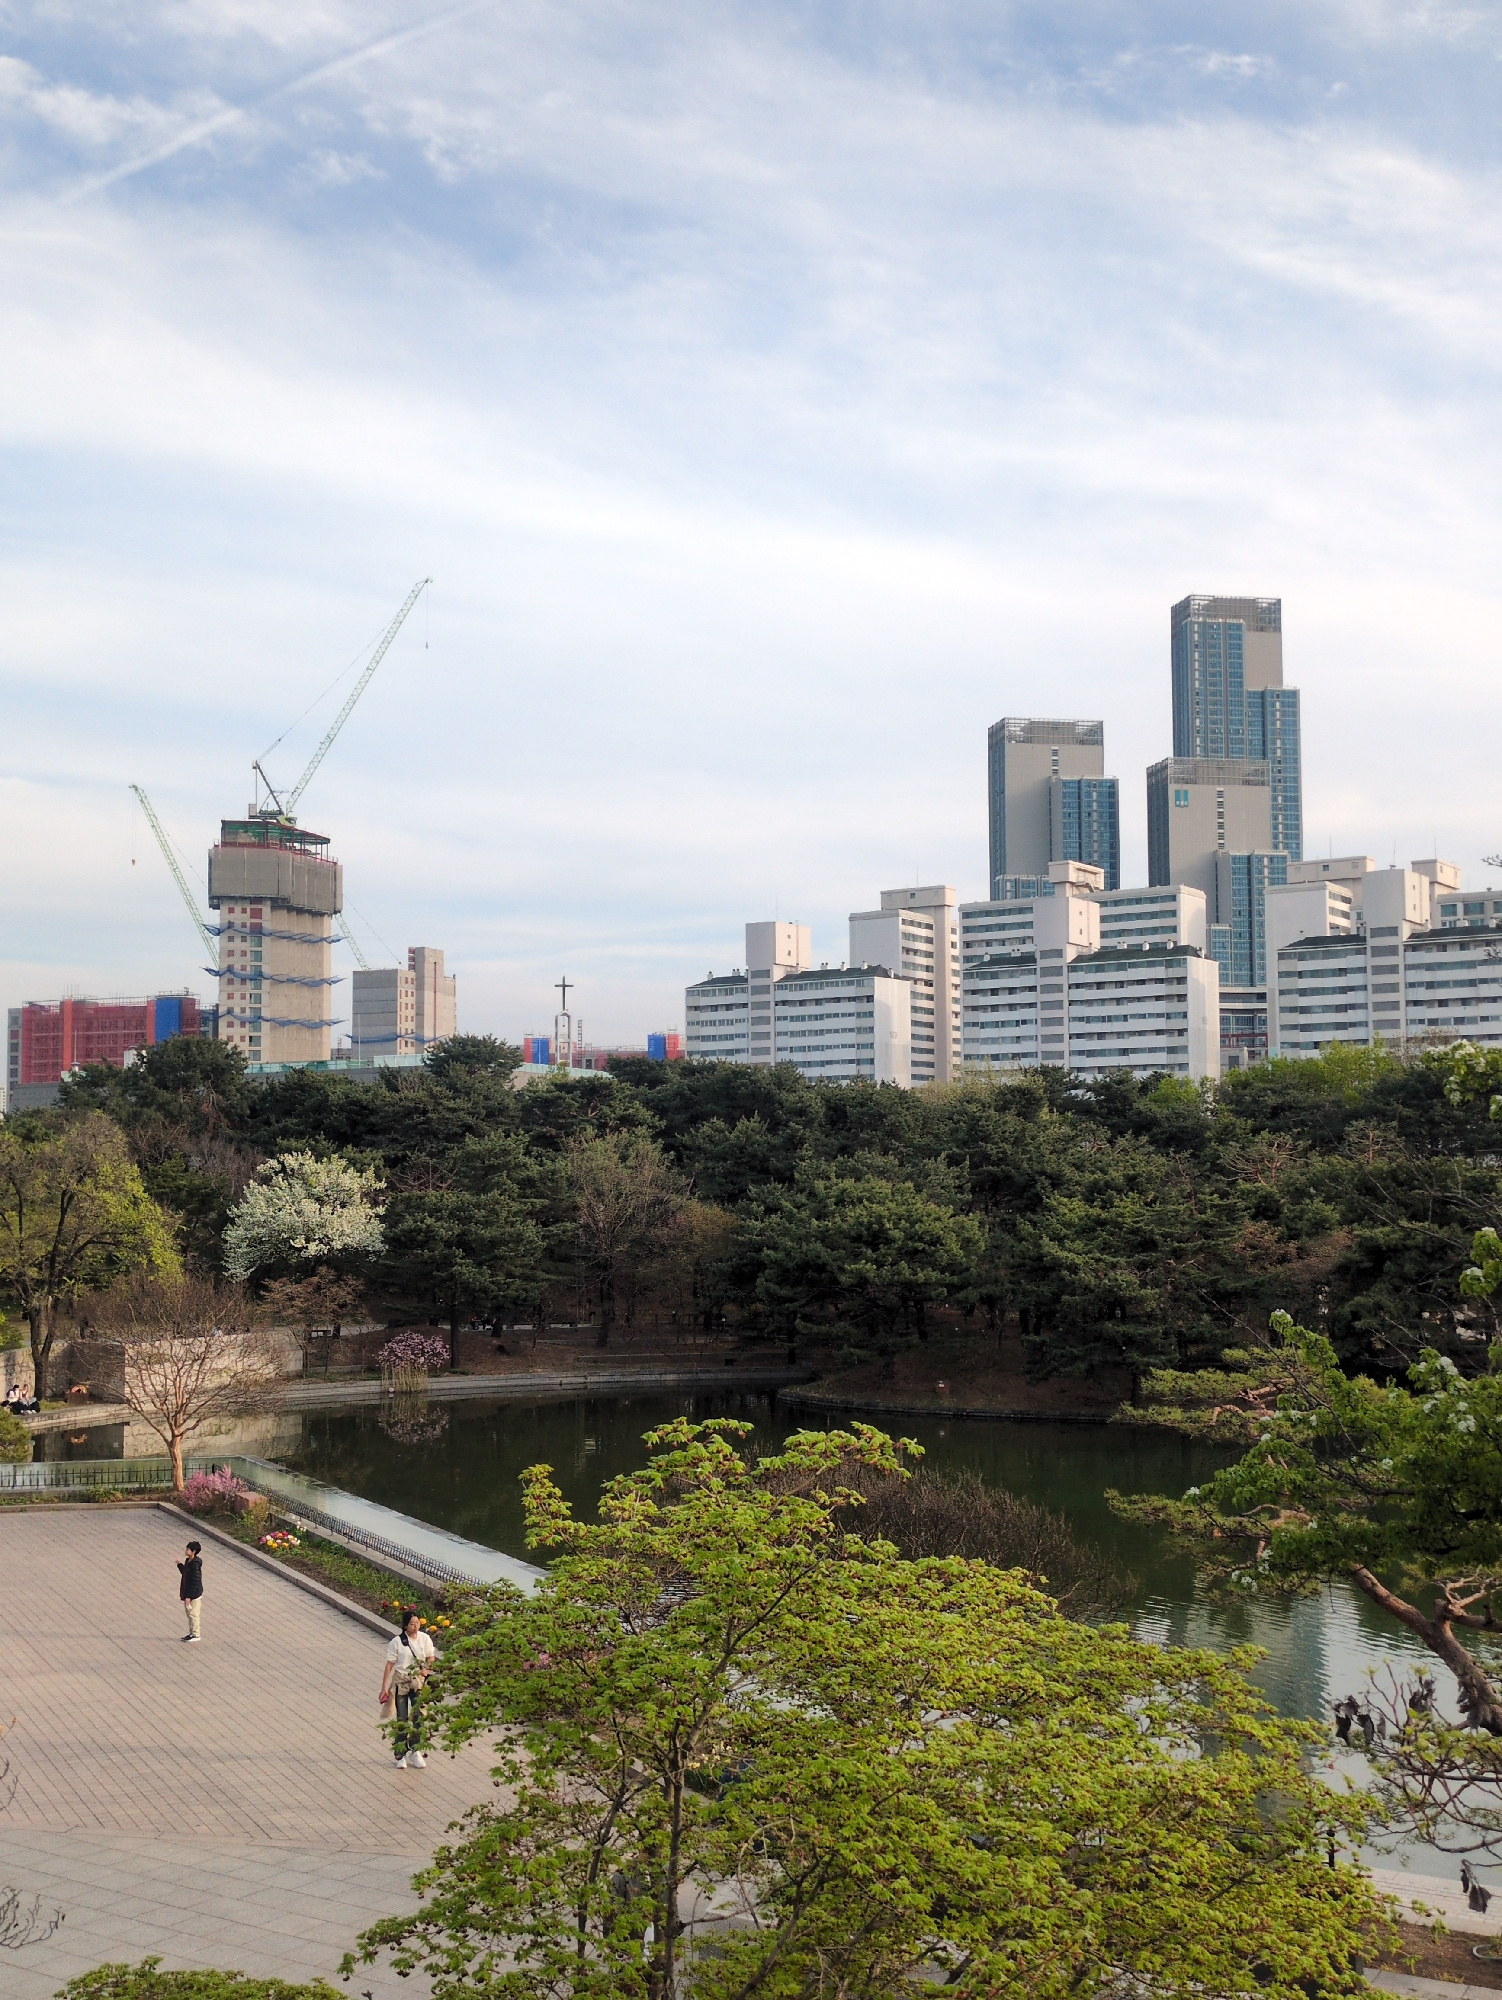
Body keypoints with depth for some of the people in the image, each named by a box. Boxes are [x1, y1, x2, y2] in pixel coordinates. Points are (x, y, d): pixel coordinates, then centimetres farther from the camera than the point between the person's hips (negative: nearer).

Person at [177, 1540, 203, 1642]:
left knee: (193, 1614, 1)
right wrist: (179, 1564, 12)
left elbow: (195, 1582, -24)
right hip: (188, 1593, 10)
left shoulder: (195, 1565, -24)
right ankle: (191, 1633, 28)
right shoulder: (188, 1561, 4)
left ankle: (196, 1635, 11)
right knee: (189, 1614, 17)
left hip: (194, 1594, -10)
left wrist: (189, 1596, -24)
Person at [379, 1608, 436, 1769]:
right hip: (401, 1682, -2)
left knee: (418, 1716, 1)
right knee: (402, 1719, 3)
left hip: (418, 1682, 2)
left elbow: (431, 1658, 10)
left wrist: (427, 1669, -11)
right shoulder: (397, 1642, -13)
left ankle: (416, 1751, 14)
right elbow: (390, 1665, -10)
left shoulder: (424, 1638, -3)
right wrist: (384, 1688, -11)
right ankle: (400, 1755, 12)